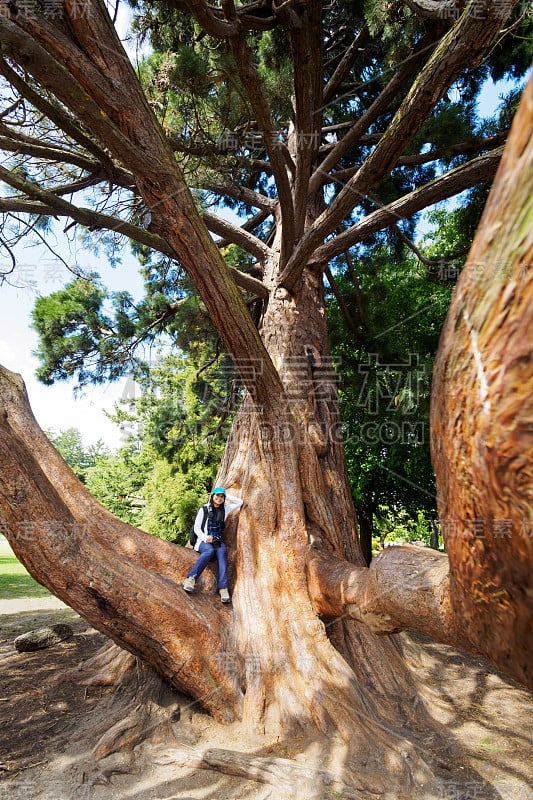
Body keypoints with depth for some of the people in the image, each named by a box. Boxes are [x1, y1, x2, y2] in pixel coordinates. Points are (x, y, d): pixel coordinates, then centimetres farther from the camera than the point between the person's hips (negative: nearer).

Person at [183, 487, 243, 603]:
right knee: (209, 551, -37)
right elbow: (196, 527, 1)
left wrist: (226, 496, 11)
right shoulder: (204, 509, 4)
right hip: (204, 541, -2)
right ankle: (190, 579, -45)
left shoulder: (225, 509, 13)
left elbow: (239, 502, 16)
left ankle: (223, 588, -43)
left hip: (218, 541, 3)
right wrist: (205, 538, -15)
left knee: (222, 552, -33)